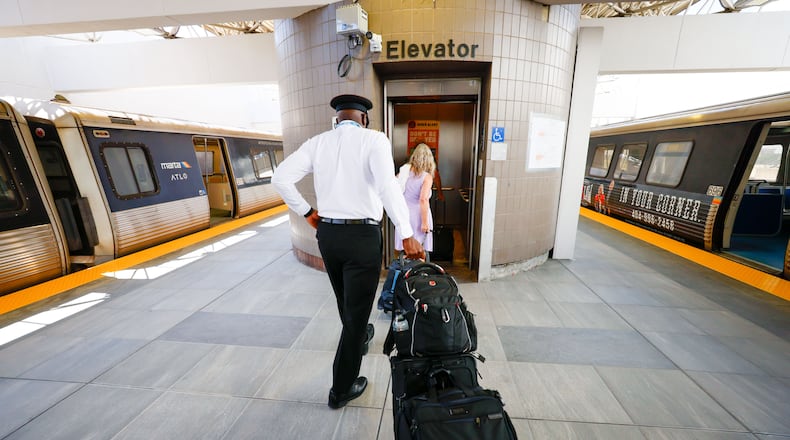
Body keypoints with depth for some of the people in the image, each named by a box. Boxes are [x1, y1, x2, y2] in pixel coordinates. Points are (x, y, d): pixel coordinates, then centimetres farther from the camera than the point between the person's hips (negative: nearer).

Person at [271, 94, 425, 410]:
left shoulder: (317, 142, 6)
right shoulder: (374, 139, -7)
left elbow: (281, 177, -1)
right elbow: (387, 185, -23)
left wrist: (307, 212, 7)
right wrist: (407, 236, -22)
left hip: (327, 233, 6)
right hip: (362, 235, -5)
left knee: (346, 302, 27)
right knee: (357, 310, 9)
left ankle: (359, 338, 55)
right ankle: (341, 390, 26)